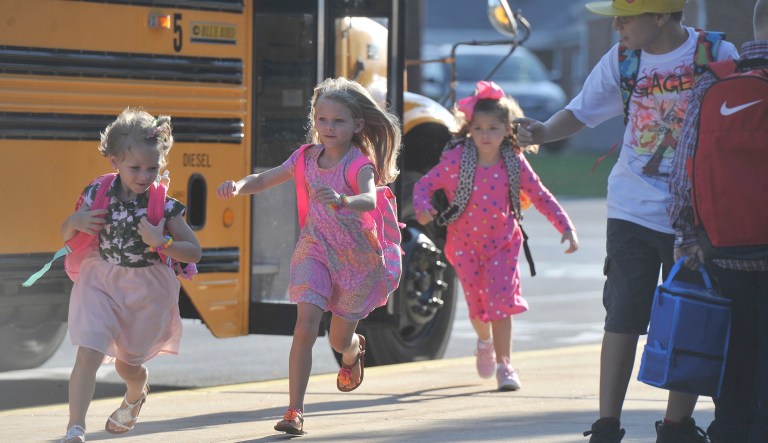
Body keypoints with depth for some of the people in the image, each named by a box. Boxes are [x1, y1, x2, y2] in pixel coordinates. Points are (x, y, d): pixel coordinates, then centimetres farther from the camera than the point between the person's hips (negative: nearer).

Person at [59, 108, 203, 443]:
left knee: (127, 364, 17)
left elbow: (194, 252, -7)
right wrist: (75, 223, -17)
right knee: (88, 352, -19)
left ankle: (136, 395, 54)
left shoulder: (164, 206, -11)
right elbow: (66, 236, 7)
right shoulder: (97, 195, -6)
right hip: (100, 284, 0)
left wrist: (161, 243, -24)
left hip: (145, 291, 0)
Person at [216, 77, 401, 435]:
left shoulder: (360, 163, -18)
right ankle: (294, 411, -14)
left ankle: (354, 351, 53)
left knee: (339, 341, 13)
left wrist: (342, 201, -60)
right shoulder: (307, 158, -5)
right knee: (305, 327, -19)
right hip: (316, 251, 2)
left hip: (355, 257, -2)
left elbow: (369, 200, -38)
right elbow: (263, 180, 3)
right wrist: (238, 186, -20)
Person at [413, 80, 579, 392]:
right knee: (477, 305, 6)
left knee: (501, 302, -12)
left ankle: (503, 365, -1)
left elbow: (541, 197, 0)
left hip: (502, 242, 0)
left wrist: (566, 227, -5)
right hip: (465, 244, 0)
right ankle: (485, 341, 41)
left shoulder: (514, 163, -8)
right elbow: (424, 185, -7)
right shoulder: (455, 160, -13)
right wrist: (422, 207, -29)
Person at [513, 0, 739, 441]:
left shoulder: (718, 56, -7)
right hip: (632, 210, 2)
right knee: (623, 316, 0)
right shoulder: (622, 59, 2)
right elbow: (582, 111, 7)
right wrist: (544, 132, -13)